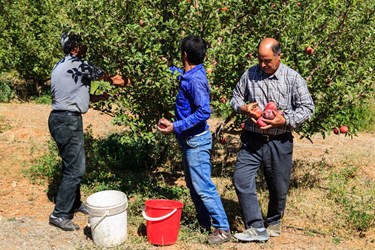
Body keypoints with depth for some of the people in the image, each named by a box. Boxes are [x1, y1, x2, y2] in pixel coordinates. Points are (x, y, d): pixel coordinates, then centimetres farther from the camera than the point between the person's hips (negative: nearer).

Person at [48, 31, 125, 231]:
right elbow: (99, 74, 2)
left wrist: (101, 97, 23)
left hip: (60, 118, 10)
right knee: (75, 169, -6)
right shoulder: (77, 64, -13)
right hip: (68, 120, -10)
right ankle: (59, 214, 0)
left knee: (72, 164, 20)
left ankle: (75, 203, 34)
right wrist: (113, 80, 22)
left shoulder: (61, 66, 16)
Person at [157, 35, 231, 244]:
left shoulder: (195, 79, -20)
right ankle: (205, 223, 27)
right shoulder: (190, 76, 7)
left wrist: (176, 127, -24)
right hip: (189, 140, 9)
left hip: (196, 141, -9)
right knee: (194, 185, 16)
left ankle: (223, 228, 4)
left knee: (202, 186, -5)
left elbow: (203, 112, -26)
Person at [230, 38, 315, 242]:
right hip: (252, 140, 2)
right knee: (241, 178, -10)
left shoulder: (293, 78, -5)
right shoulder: (249, 74, 2)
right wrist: (244, 107, -9)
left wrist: (285, 120, -18)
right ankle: (257, 228, -3)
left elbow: (307, 108, -3)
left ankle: (274, 222, 37)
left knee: (278, 186, 10)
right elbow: (235, 97, 14)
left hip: (279, 142, -2)